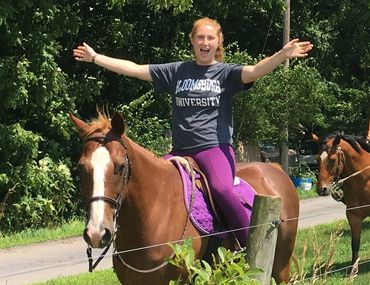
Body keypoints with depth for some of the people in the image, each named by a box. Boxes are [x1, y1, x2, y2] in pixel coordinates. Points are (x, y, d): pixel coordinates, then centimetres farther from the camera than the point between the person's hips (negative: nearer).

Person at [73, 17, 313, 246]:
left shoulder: (226, 73, 3)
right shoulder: (176, 71, 12)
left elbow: (254, 72, -16)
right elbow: (134, 69, 13)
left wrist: (283, 55, -34)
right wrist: (94, 57, 11)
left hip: (216, 148, -5)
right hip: (181, 151, 5)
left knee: (222, 188, -31)